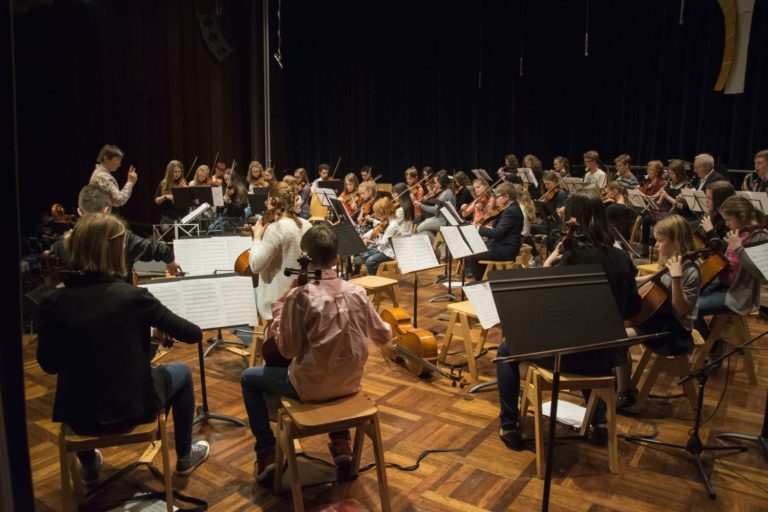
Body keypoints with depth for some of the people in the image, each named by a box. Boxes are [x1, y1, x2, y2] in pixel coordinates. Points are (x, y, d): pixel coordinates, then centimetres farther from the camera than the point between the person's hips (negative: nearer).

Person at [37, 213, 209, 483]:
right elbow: (193, 334, -12)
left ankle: (89, 465, 50)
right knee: (181, 372, 25)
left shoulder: (53, 302, -11)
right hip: (131, 408, -3)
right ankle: (185, 457, 36)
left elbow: (49, 364, 2)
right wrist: (164, 327, 9)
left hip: (77, 415, 4)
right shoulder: (133, 296, -20)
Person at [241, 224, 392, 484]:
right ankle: (341, 444, 28)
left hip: (311, 386, -4)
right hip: (349, 383, 5)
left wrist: (279, 306, -5)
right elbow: (383, 336, 5)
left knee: (249, 379, 20)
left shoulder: (299, 295, -20)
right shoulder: (356, 292, -5)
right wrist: (388, 328, 28)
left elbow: (288, 349, -14)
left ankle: (267, 453, 17)